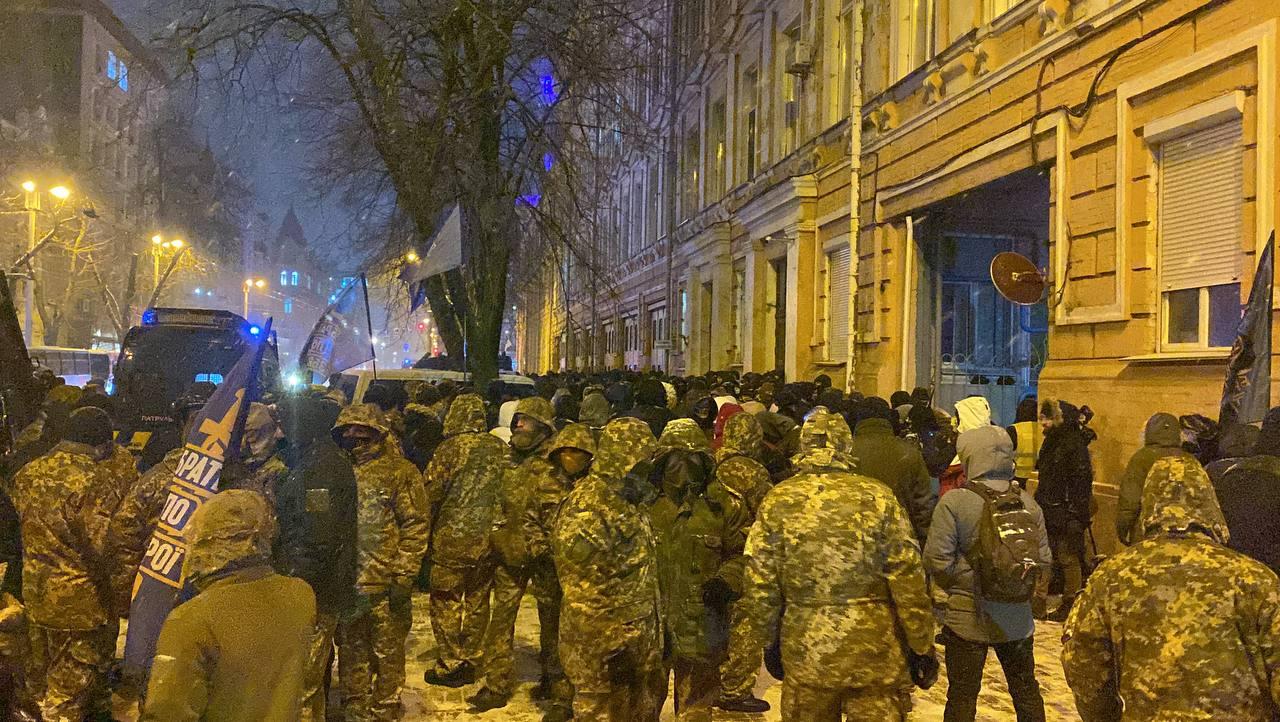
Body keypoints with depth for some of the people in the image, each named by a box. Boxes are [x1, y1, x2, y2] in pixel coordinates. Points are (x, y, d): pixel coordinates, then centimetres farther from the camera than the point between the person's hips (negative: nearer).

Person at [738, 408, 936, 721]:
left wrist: (766, 639, 12)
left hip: (805, 655, 1)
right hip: (875, 655, -1)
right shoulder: (877, 496, -9)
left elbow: (760, 585, -2)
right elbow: (908, 580, -7)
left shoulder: (777, 501, -6)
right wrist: (922, 646, 3)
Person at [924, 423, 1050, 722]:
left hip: (967, 619, -4)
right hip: (1017, 618, 4)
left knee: (962, 697, 9)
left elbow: (937, 559, -19)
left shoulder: (954, 501, -17)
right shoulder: (1028, 502, -3)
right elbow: (1044, 560, 1)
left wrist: (961, 584, 0)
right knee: (1026, 690, 22)